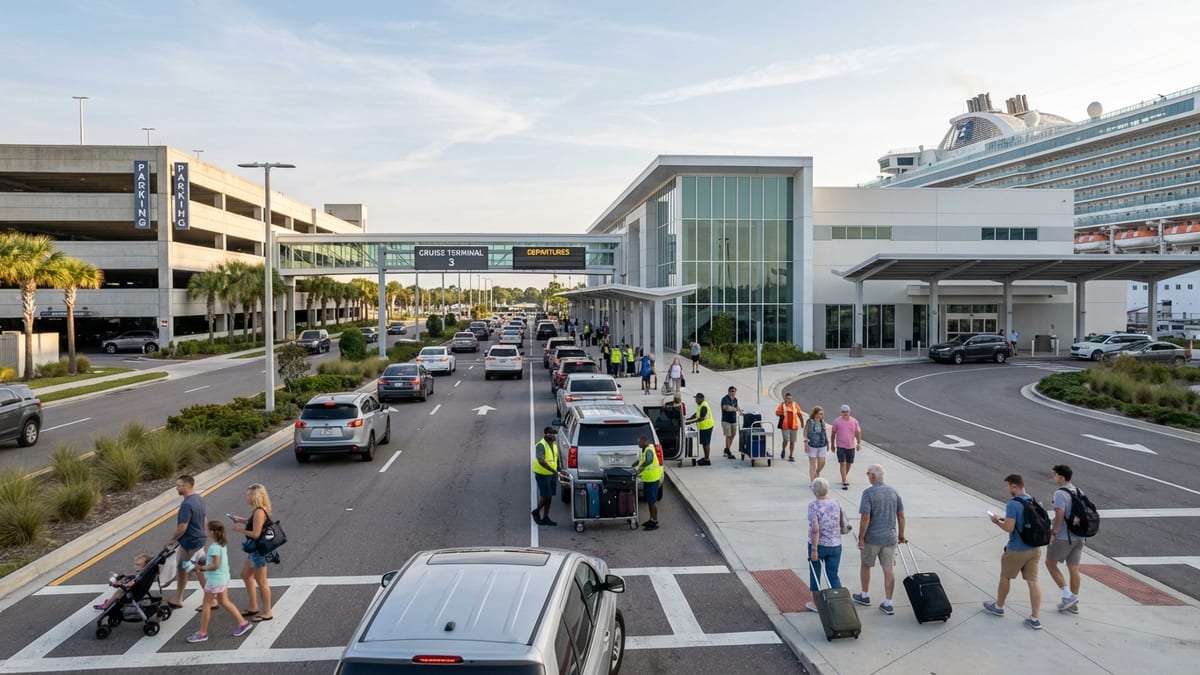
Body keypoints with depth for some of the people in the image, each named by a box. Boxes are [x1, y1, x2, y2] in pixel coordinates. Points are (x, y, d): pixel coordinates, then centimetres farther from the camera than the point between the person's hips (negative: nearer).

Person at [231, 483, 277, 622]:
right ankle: (253, 607, 33)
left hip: (260, 550, -11)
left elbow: (256, 534, -26)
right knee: (246, 575, 22)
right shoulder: (258, 510, 7)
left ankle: (267, 613, 14)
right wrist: (240, 520, 9)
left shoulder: (259, 512, -24)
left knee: (261, 582, 1)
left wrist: (240, 530, -14)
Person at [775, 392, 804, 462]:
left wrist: (802, 421, 4)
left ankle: (791, 456, 17)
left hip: (794, 426, 3)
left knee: (792, 441, 6)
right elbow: (777, 413, -6)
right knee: (786, 440, -12)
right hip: (785, 426, -3)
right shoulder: (782, 405, -1)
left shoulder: (795, 405, 6)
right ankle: (783, 450, 19)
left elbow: (799, 413, 10)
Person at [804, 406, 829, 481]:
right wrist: (806, 444, -12)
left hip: (822, 445, 4)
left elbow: (825, 433, 14)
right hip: (812, 445, -4)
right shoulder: (809, 422, -8)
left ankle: (817, 473, 35)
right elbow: (805, 433, -7)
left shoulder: (822, 422, 5)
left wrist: (827, 443, 16)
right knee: (812, 464, 3)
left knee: (822, 463, 4)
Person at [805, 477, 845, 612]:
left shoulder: (813, 505, -16)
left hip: (818, 545, -3)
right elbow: (843, 524, 7)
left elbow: (815, 529, -21)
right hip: (835, 545, 4)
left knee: (815, 574, 15)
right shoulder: (836, 504, -1)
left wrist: (814, 549, -18)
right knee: (833, 575, 12)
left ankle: (816, 603, 26)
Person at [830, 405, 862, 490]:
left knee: (849, 463, 14)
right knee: (842, 464, -9)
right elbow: (833, 433, 3)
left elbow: (858, 433, 5)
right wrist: (833, 445, 7)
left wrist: (859, 443, -5)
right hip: (841, 446, -3)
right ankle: (844, 482, -8)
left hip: (851, 446, 3)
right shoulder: (837, 421, -6)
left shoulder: (854, 421, 1)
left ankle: (845, 478, 36)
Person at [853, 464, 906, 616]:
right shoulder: (894, 491, 0)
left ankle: (865, 596, 31)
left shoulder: (868, 493, -16)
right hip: (890, 537, 4)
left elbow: (865, 518, -20)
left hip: (872, 537, -4)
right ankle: (888, 604, 12)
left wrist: (860, 538, -12)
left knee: (866, 565, 17)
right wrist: (901, 534, 16)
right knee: (889, 569, 8)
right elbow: (901, 516, 5)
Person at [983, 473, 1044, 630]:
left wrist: (997, 521, -7)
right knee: (1033, 582, 7)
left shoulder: (1013, 504, -21)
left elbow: (1009, 528, -25)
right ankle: (1035, 619, 8)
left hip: (1016, 550, -6)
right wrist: (1006, 519, 13)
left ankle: (998, 606, 32)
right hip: (1034, 548, 6)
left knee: (1005, 577, 15)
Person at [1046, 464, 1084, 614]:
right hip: (1079, 537, 8)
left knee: (1050, 563, 9)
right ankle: (1073, 604, 19)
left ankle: (1067, 595, 4)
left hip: (1063, 537, -8)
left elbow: (1060, 515, -23)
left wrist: (1053, 532, -16)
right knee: (1074, 568, 12)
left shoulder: (1060, 493, -16)